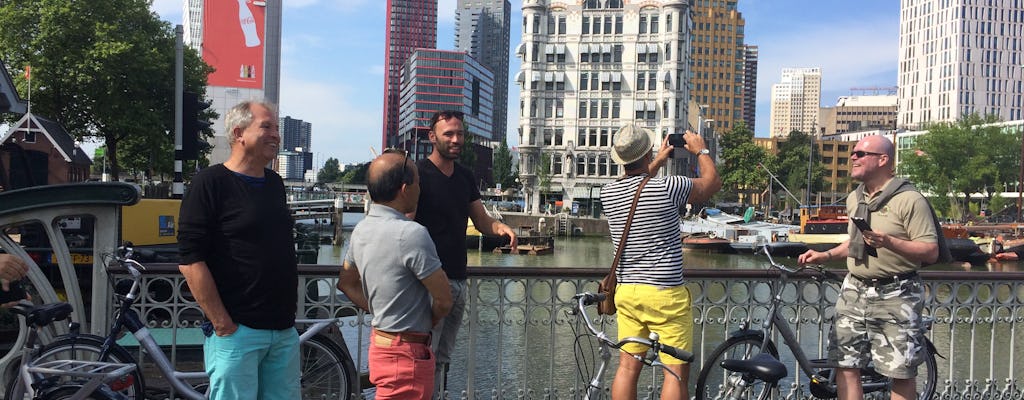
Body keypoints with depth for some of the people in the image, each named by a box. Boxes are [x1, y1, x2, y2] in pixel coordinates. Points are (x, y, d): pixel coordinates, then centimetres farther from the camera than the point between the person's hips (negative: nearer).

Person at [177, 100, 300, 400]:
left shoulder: (275, 184, 13)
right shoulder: (211, 182, -8)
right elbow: (191, 262, -14)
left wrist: (289, 312, 14)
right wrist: (223, 325, -15)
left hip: (284, 330, 7)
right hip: (237, 331, -7)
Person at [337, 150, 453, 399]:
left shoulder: (361, 230, 4)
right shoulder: (411, 234, -23)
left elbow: (346, 283, 18)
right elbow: (444, 300, -19)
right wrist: (427, 322, 1)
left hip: (380, 340, 9)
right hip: (407, 353, -9)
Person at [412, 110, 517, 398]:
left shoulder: (465, 177, 13)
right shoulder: (419, 173, -8)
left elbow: (481, 221, 16)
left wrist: (500, 227, -8)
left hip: (457, 280, 7)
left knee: (442, 358, 14)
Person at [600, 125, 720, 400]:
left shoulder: (608, 193, 2)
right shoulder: (668, 187, -14)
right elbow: (713, 182, 4)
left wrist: (659, 161, 34)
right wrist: (701, 151, 21)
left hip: (626, 292, 6)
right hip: (666, 295, -5)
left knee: (627, 367, 10)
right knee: (677, 371, 2)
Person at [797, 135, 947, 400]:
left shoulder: (909, 199, -10)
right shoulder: (854, 198, 14)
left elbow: (931, 251, -14)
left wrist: (888, 242, -27)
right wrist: (825, 256, 12)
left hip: (895, 296, -7)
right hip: (855, 291, 7)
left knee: (901, 373, 0)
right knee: (846, 365, 6)